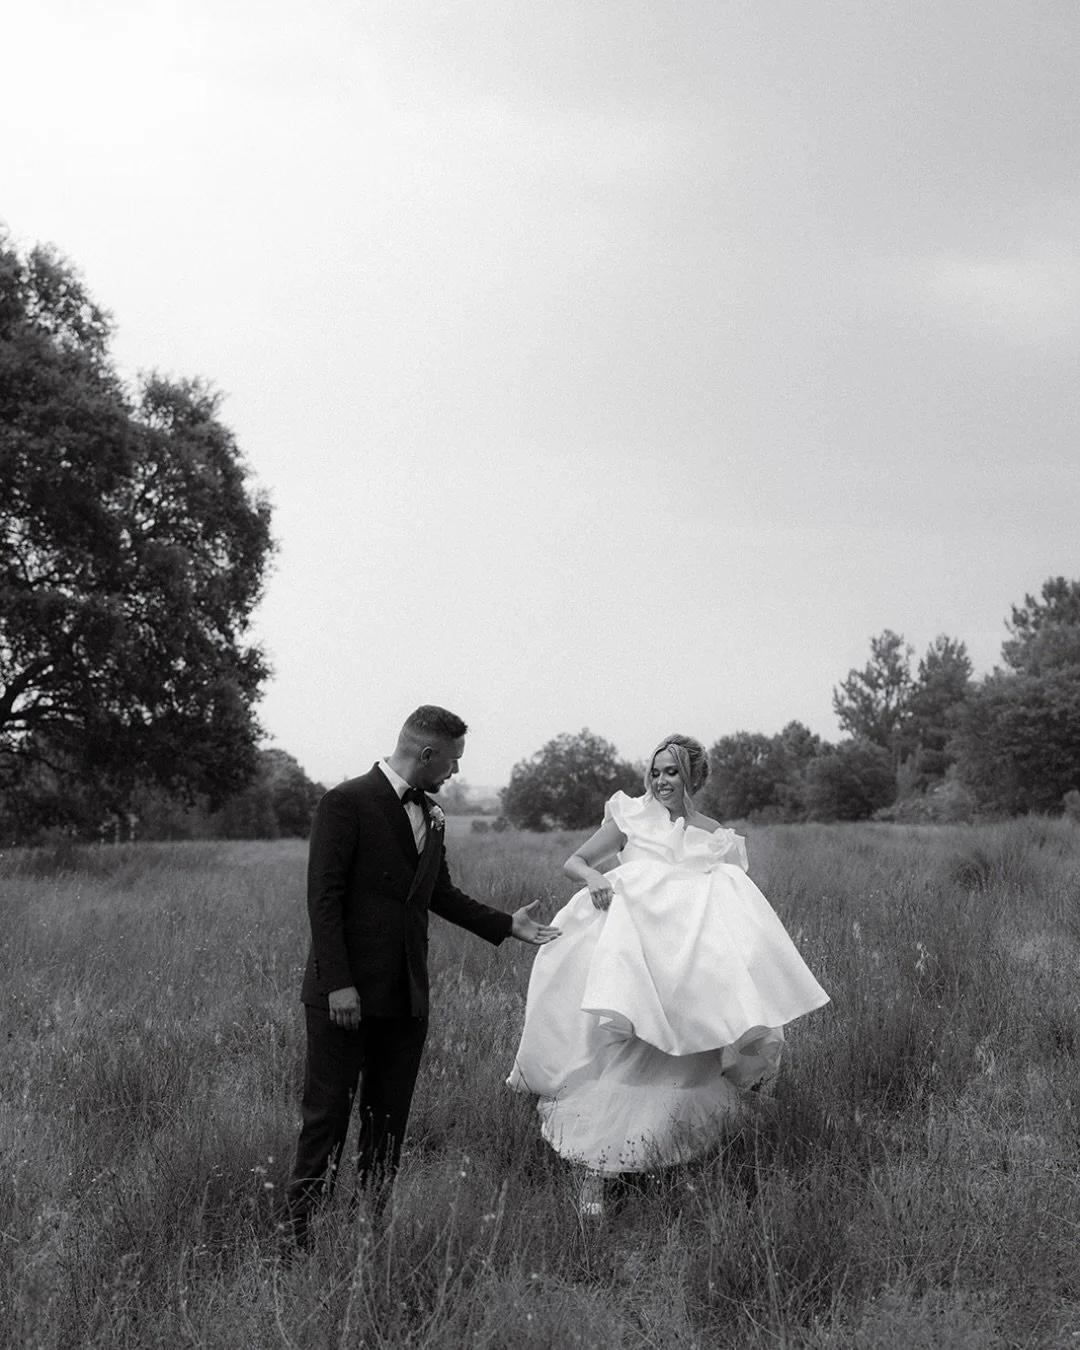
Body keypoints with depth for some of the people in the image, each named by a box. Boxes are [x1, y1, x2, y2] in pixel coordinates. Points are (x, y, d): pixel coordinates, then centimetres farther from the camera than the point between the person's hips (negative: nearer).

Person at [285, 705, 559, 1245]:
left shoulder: (430, 816, 14)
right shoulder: (347, 802, -10)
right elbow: (324, 897, -14)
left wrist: (507, 925, 16)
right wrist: (338, 983, -19)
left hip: (406, 996, 7)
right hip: (347, 994, -7)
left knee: (389, 1120, 10)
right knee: (326, 1115, -2)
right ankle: (300, 1231, 7)